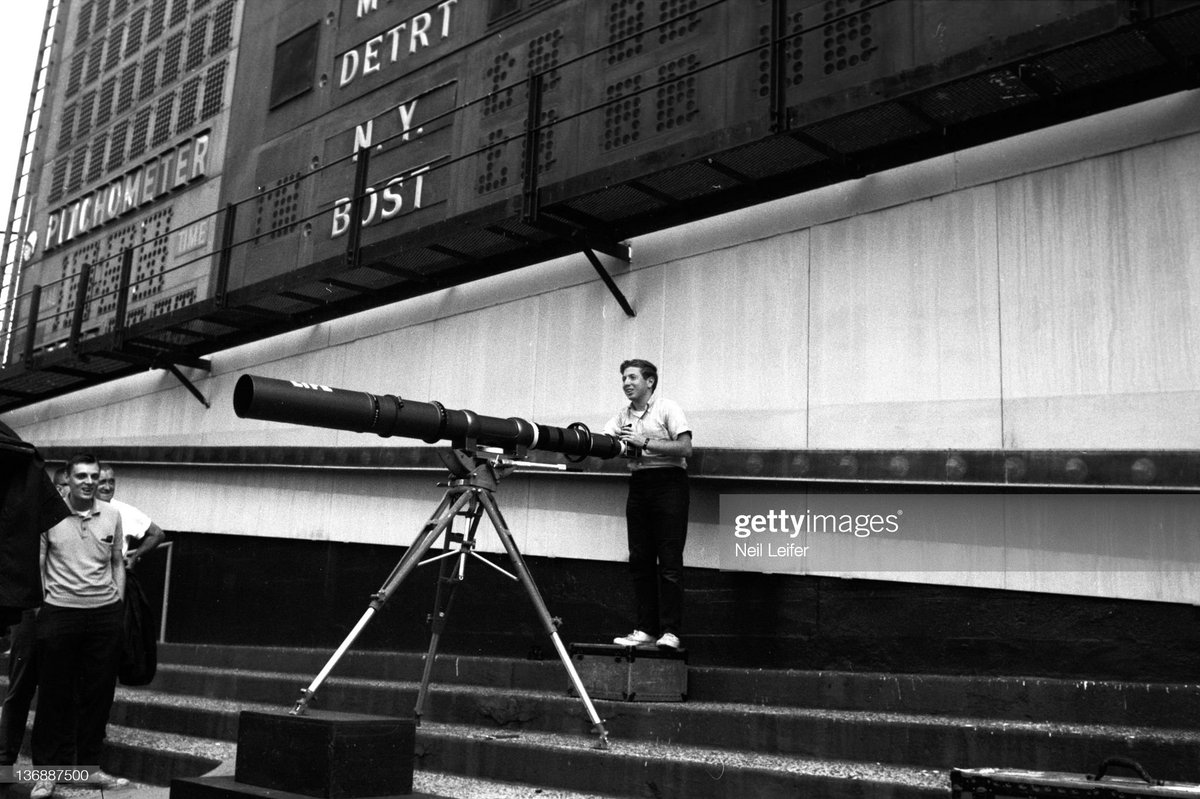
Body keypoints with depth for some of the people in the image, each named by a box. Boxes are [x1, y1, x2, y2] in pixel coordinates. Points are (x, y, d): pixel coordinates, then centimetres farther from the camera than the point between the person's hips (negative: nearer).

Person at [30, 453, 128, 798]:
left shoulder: (111, 515, 6)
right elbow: (36, 564, 2)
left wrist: (119, 607, 10)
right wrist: (38, 608, -2)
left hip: (106, 614, 3)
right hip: (59, 613, -2)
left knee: (99, 693, 8)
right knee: (54, 694, 4)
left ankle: (89, 765, 20)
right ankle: (47, 770, 15)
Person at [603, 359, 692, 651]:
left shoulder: (668, 408, -3)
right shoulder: (623, 416, 14)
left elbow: (685, 447, -13)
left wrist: (644, 442, -17)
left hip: (668, 483, -6)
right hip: (638, 485, 6)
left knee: (669, 561, -6)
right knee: (640, 560, 5)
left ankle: (670, 632, -4)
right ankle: (646, 629, 11)